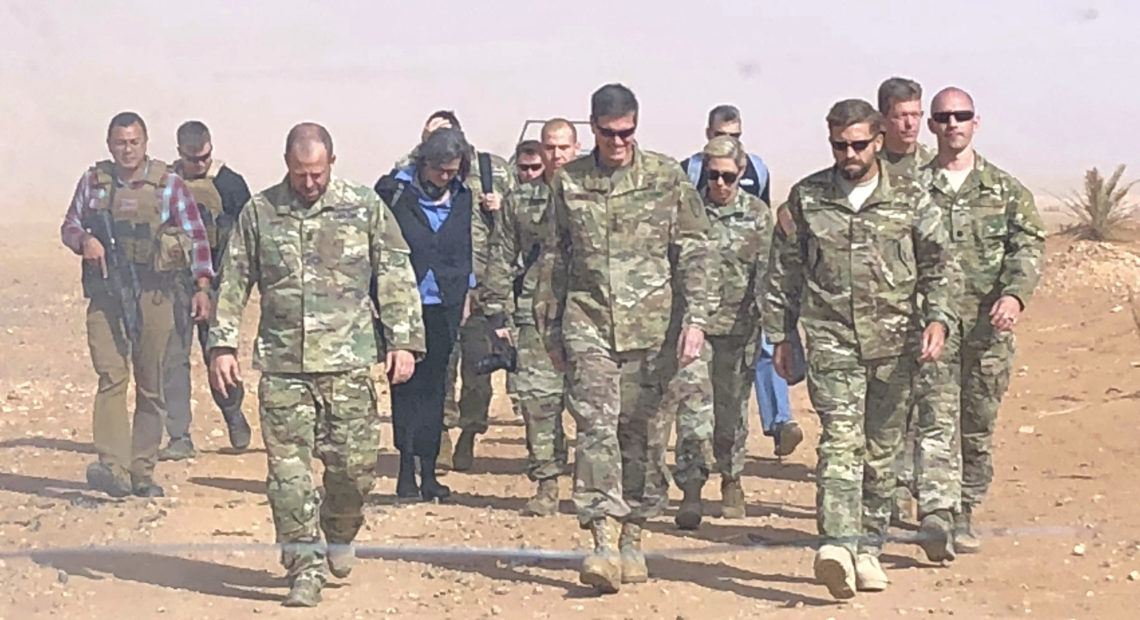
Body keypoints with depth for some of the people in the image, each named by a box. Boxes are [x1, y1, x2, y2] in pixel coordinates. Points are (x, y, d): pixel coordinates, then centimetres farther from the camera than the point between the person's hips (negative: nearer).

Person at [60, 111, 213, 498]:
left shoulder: (168, 184, 5)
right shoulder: (93, 182, 9)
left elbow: (196, 236, 6)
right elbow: (69, 226, 17)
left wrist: (202, 286, -3)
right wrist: (84, 241, -7)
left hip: (153, 293, 0)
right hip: (106, 292, 0)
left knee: (152, 385, 3)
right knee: (111, 377, -14)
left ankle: (143, 472, 11)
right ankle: (112, 468, -20)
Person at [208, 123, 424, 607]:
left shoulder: (365, 208, 3)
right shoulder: (259, 214, 5)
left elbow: (396, 278, 5)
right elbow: (233, 285, 9)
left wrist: (403, 340, -1)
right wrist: (222, 345, 3)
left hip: (348, 362, 0)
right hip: (282, 365, 1)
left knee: (355, 462, 1)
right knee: (289, 472, -2)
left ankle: (339, 535, 31)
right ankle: (305, 569, 7)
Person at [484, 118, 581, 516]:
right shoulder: (520, 202, 12)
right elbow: (501, 260, 12)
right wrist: (497, 312, 6)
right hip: (534, 317, 2)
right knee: (538, 402, -1)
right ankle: (546, 486, 6)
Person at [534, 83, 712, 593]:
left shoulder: (667, 178, 3)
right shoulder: (568, 182, 8)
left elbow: (693, 252, 2)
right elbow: (553, 258, 15)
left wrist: (696, 317, -7)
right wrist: (549, 326, 14)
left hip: (650, 326, 0)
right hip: (588, 324, 0)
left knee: (644, 433, 4)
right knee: (596, 427, -11)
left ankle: (633, 538, 17)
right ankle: (604, 542, -17)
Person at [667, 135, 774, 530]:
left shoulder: (758, 216, 4)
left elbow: (767, 274, 4)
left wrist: (768, 320, -2)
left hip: (738, 325, 1)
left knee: (732, 407, 10)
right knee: (693, 405, -10)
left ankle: (731, 481, 29)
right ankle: (691, 490, -10)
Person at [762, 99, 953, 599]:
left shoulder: (911, 199, 4)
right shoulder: (806, 198, 5)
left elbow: (937, 267, 8)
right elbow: (784, 269, 11)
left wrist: (937, 319, -7)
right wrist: (779, 335, 11)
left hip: (894, 342, 2)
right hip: (831, 339, -1)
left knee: (882, 450, 7)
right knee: (841, 439, -16)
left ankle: (868, 548, 18)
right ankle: (837, 544, -27)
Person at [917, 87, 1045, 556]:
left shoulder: (1004, 188, 11)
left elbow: (1029, 245, 2)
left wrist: (1015, 293, -16)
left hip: (987, 324, 2)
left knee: (979, 425, 8)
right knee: (935, 419, -14)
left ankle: (965, 512, 21)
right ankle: (935, 512, -22)